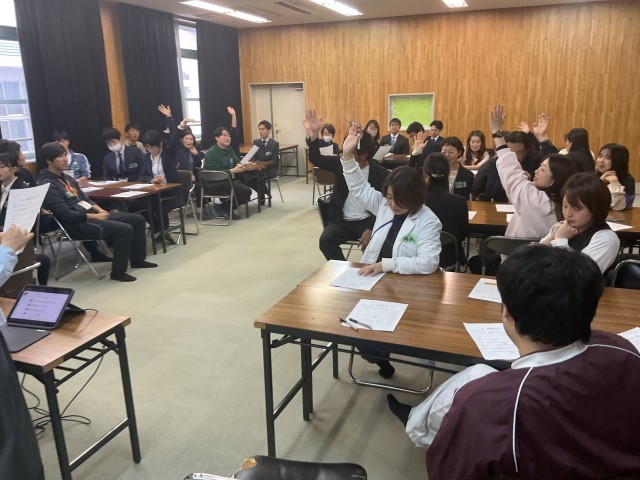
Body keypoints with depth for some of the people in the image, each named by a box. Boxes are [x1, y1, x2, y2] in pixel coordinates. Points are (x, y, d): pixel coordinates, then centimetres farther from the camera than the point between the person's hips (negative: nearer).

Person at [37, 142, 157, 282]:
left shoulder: (66, 178, 15)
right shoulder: (47, 185, -14)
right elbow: (66, 214, -21)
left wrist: (100, 210, 0)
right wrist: (96, 216, -16)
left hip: (91, 214, 10)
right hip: (78, 224, -10)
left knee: (137, 219, 5)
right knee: (125, 229, -25)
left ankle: (138, 259, 17)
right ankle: (118, 272, -11)